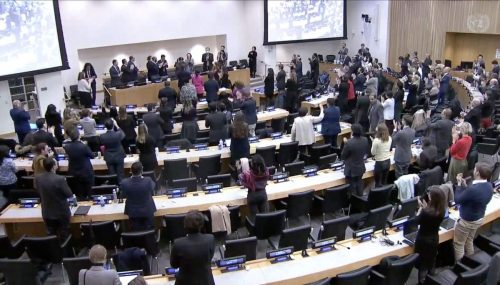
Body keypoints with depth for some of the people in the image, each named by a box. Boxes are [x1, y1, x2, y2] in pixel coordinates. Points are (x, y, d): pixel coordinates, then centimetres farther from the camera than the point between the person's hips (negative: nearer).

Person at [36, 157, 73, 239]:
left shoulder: (37, 178, -11)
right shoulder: (60, 179, -27)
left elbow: (39, 193, 6)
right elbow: (69, 195, -15)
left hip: (47, 214, 5)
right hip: (61, 213, -4)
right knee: (64, 238, 13)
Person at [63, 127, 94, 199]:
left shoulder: (67, 147, -13)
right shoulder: (84, 146, -26)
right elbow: (92, 156, -9)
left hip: (73, 174, 4)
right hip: (86, 173, -4)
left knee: (78, 196, 16)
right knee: (89, 195, 12)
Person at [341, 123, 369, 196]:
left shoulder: (349, 143, -30)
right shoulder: (365, 140, -10)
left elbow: (343, 156, -15)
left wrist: (345, 143, -7)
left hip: (351, 170, -6)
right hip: (361, 168, 6)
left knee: (352, 188, 8)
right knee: (359, 185, 22)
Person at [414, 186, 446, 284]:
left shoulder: (426, 212, -32)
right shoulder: (441, 211, -13)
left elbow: (417, 221, -13)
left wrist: (421, 207, -9)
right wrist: (425, 207, -2)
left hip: (423, 240, -6)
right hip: (434, 239, 6)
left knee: (423, 263, 12)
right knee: (431, 262, 25)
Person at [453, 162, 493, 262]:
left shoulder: (473, 189, -37)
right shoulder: (489, 186, -9)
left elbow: (457, 200, -22)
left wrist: (459, 184, -13)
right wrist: (464, 185, 1)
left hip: (466, 221, -8)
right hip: (479, 219, 8)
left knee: (458, 244, 13)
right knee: (469, 241, 28)